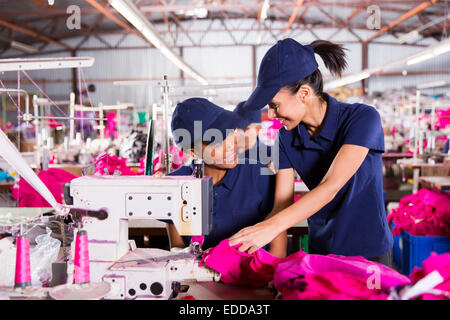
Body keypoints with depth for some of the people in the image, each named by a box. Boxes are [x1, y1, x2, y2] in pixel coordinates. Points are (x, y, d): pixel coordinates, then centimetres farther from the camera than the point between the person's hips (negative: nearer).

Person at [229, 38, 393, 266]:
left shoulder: (362, 118, -19)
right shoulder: (287, 137, -5)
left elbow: (331, 187, -30)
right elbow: (282, 206, -7)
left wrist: (272, 227, -39)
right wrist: (243, 241, -23)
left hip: (368, 250, -4)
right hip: (319, 250, 4)